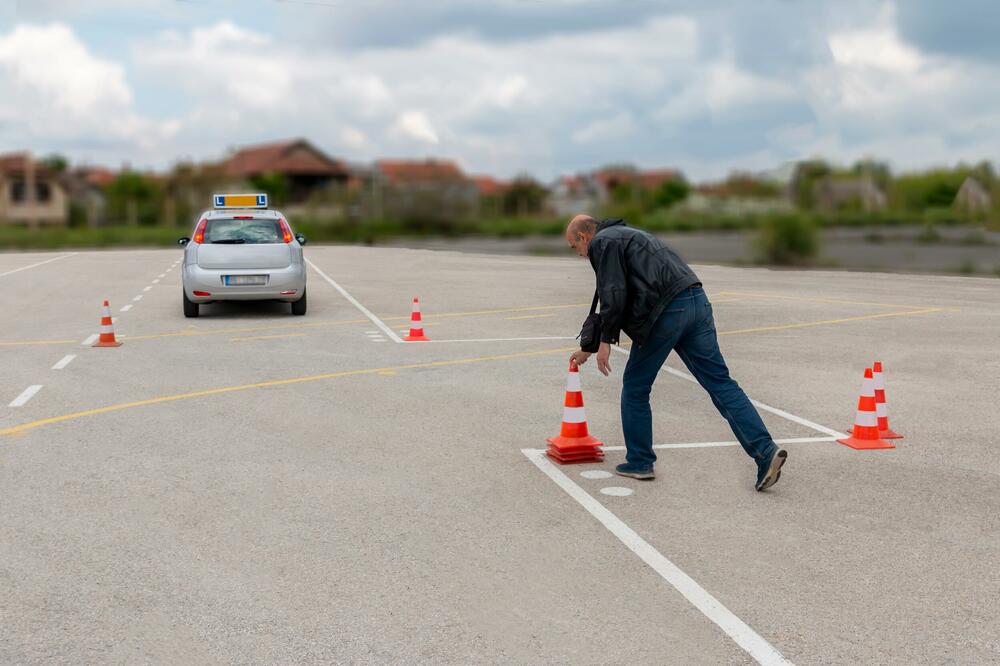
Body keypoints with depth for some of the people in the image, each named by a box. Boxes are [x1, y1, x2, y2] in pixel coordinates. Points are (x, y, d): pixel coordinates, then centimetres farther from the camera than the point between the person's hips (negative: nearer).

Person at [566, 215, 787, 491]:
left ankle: (639, 462, 19)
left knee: (635, 387, 10)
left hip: (666, 311, -8)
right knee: (720, 382, 3)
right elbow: (612, 302, 39)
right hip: (697, 302, 8)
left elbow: (614, 295, -11)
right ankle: (765, 451, -8)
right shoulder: (627, 235, 35)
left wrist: (605, 341, -3)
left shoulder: (602, 242, 5)